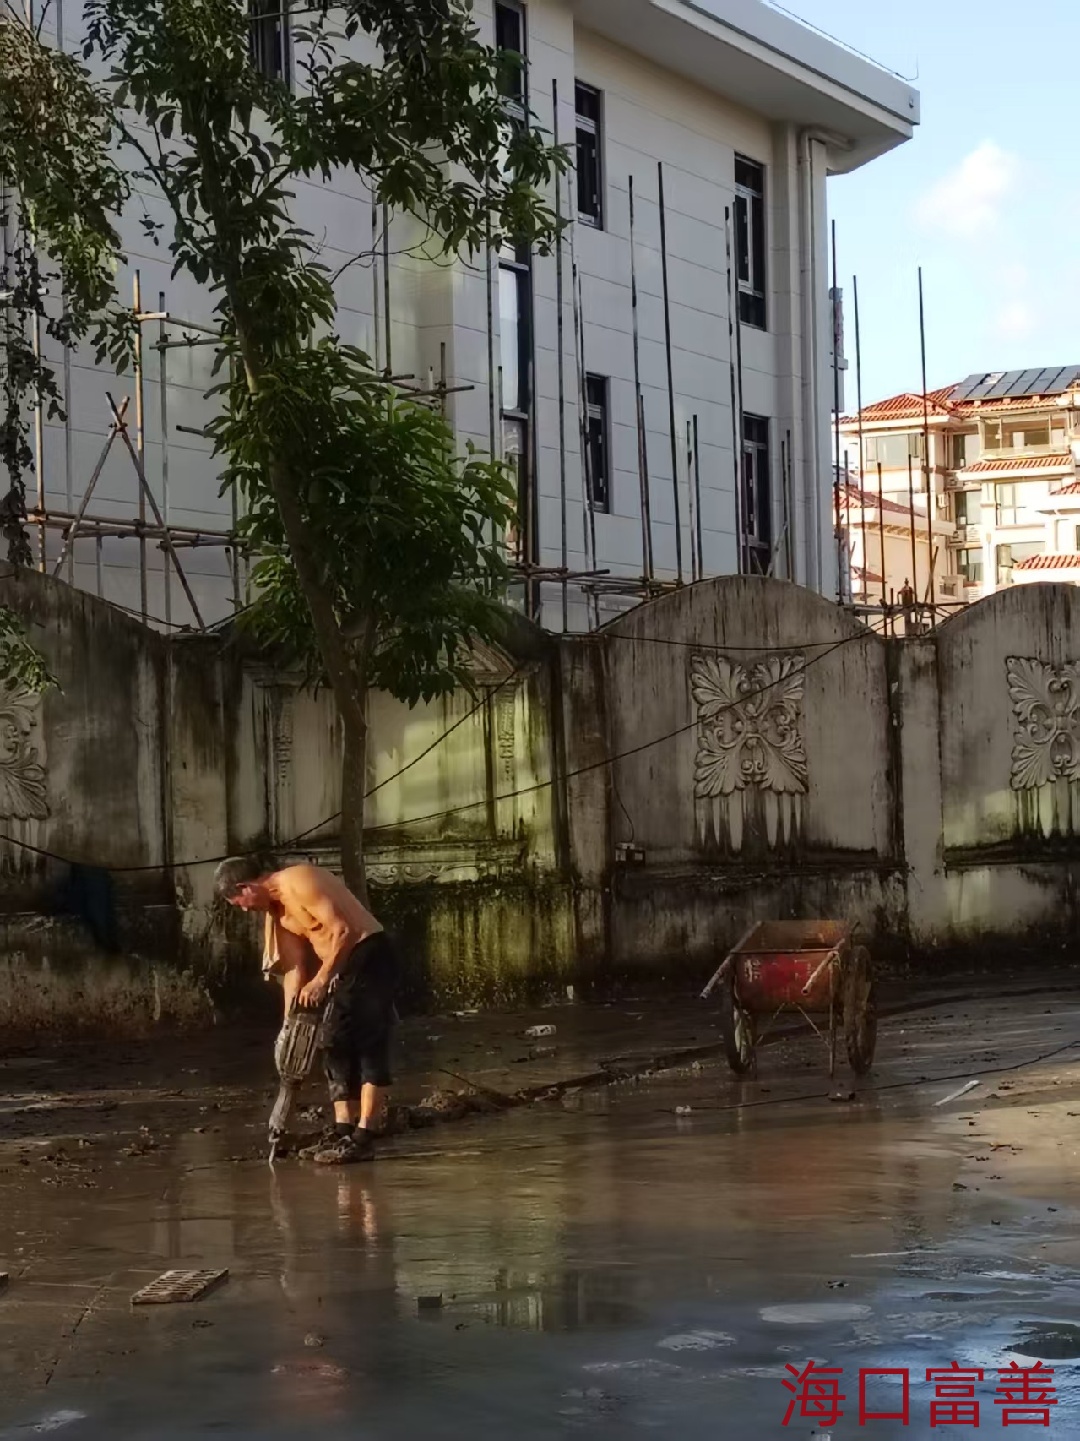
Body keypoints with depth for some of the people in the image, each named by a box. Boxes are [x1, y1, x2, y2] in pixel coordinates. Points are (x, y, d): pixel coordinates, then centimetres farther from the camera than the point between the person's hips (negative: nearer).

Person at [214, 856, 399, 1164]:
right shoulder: (277, 907, 13)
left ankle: (364, 1137, -15)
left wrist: (321, 980, -22)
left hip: (371, 955, -10)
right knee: (338, 1047, 8)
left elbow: (343, 930, -23)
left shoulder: (298, 882, -16)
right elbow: (294, 966, 14)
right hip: (347, 965, 10)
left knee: (369, 1046, -11)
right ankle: (344, 1131, 9)